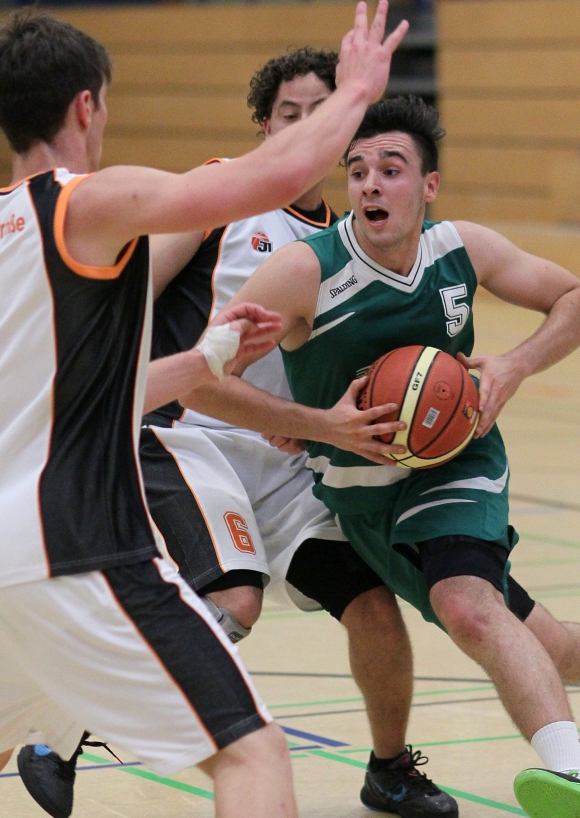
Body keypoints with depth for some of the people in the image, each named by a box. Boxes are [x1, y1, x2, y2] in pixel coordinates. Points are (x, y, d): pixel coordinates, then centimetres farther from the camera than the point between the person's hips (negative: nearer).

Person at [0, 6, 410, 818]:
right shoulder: (93, 205, -9)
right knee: (251, 749, -8)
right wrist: (356, 90, -2)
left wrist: (206, 357, 28)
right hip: (77, 555, -8)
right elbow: (278, 176, -19)